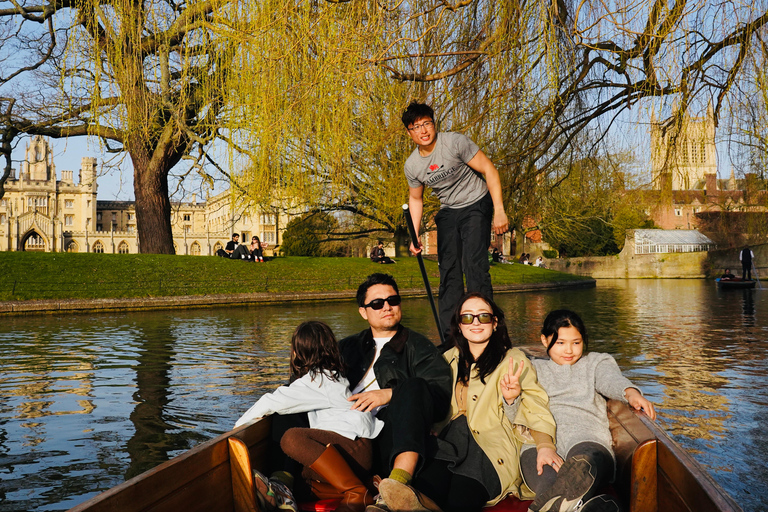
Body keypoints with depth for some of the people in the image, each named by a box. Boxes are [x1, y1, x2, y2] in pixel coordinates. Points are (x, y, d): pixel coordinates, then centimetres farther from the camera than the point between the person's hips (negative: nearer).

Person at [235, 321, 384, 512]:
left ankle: (357, 494, -31)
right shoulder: (332, 375, 23)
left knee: (292, 438, -28)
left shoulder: (317, 380, -5)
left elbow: (274, 402, -6)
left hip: (355, 447, -9)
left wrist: (240, 424, 4)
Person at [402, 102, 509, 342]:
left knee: (474, 265, -18)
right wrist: (415, 236, 4)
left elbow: (489, 170, -14)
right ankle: (449, 335, 8)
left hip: (476, 205, -5)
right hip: (448, 212, 5)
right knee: (448, 271, 2)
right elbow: (415, 199, 13)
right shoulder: (412, 165, -3)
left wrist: (499, 210, -20)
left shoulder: (455, 142, -17)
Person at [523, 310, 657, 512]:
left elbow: (610, 380, 4)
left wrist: (630, 392, -24)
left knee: (582, 463, -43)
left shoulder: (596, 362, 30)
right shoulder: (534, 368, 31)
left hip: (587, 442, 0)